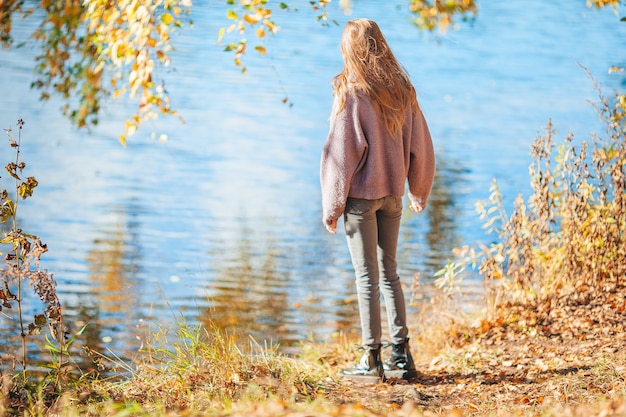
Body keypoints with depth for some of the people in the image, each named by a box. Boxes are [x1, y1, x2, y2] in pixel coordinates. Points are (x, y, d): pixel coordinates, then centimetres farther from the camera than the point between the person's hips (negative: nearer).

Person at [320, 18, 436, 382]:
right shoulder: (402, 91, 3)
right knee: (389, 272, 14)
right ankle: (402, 355, 15)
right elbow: (421, 146, 9)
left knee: (367, 276, 0)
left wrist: (332, 205, -7)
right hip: (392, 194, 5)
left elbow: (341, 151, -13)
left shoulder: (350, 92, -12)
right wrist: (419, 193, 22)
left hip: (361, 193, -5)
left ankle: (372, 359, 2)